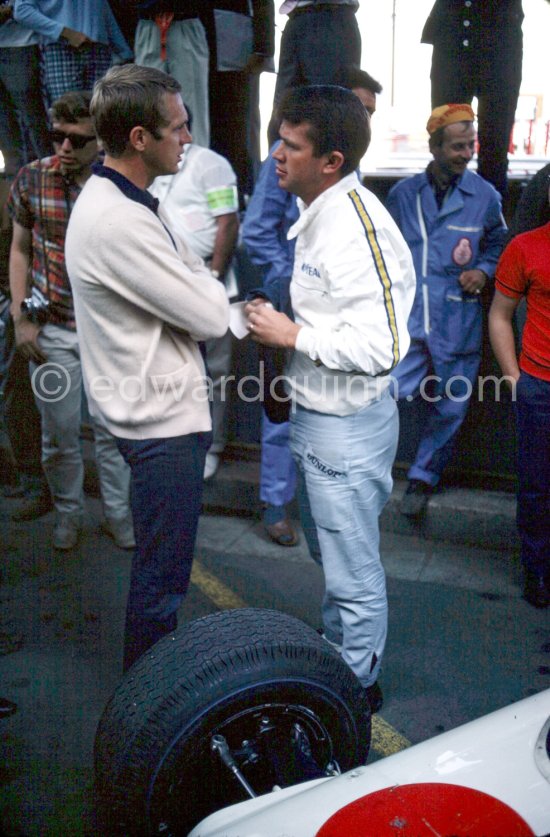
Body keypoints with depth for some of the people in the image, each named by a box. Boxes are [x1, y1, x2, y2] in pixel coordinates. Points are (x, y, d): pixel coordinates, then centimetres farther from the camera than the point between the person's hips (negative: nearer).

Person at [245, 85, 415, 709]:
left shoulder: (359, 228, -25)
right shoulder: (316, 214, 8)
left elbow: (381, 346, -30)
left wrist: (293, 335, -22)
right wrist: (277, 324, 7)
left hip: (348, 427, -11)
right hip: (315, 417, 11)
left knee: (353, 573, 9)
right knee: (326, 552, 28)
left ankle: (359, 683, 32)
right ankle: (334, 652, 50)